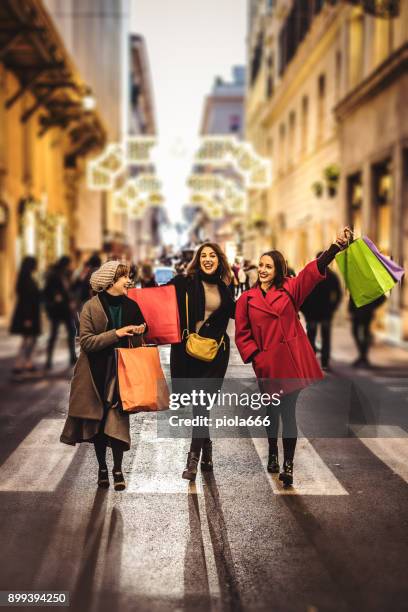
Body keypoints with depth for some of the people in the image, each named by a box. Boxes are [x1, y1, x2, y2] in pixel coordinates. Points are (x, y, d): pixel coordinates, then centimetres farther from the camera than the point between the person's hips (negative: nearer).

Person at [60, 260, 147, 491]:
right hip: (97, 373, -1)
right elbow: (86, 342, -13)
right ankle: (102, 468, 26)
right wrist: (116, 333, -20)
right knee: (98, 422, 9)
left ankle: (118, 469, 10)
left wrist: (139, 333, -7)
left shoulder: (131, 306, 3)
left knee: (117, 421, -5)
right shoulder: (91, 307, -8)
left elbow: (137, 342, 16)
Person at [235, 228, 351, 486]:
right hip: (268, 363, 1)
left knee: (288, 411, 0)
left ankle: (288, 464, 9)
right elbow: (242, 334, 5)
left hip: (292, 360, -1)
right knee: (272, 411, 16)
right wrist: (255, 357, -7)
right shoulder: (247, 299, 3)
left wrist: (338, 245, -21)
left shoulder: (290, 289, 3)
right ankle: (273, 453, 38)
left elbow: (315, 269, -9)